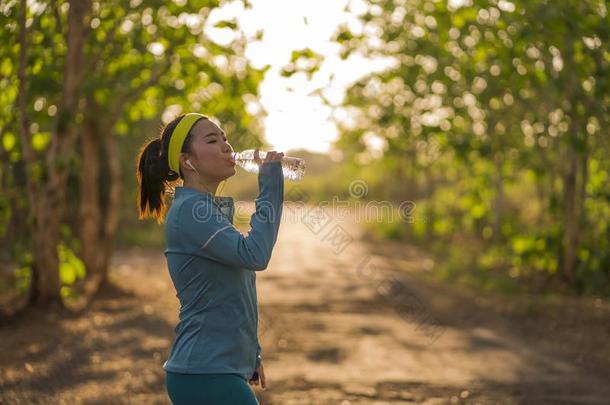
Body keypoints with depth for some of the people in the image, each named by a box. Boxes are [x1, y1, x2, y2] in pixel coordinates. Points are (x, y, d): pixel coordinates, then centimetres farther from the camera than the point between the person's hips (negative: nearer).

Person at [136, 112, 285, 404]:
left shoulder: (211, 208, 15)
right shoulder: (189, 211, -14)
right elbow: (254, 255, -27)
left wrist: (250, 356, 23)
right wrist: (270, 189, -19)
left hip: (222, 369, 9)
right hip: (206, 374, -9)